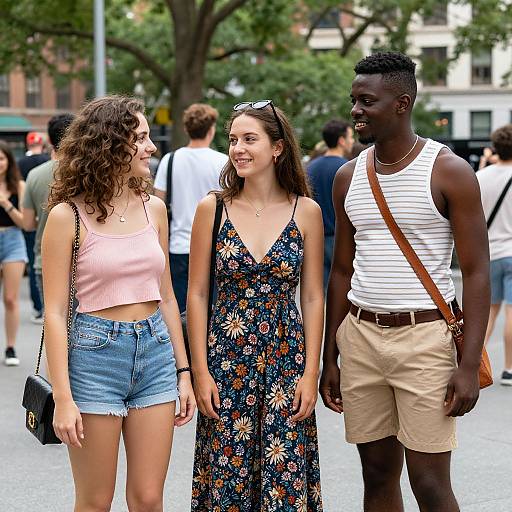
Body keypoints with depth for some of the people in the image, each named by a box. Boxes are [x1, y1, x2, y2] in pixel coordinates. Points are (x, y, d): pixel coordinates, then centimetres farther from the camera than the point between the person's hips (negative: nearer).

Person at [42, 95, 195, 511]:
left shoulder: (153, 208, 7)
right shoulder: (68, 216, -8)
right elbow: (55, 312, -8)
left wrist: (183, 371, 10)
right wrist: (63, 398, -13)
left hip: (156, 351, 4)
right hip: (96, 352, -4)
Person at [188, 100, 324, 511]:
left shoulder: (306, 212, 0)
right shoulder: (213, 208, 0)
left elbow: (312, 298, 3)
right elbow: (197, 295, 1)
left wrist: (311, 373, -3)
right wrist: (200, 372, -4)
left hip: (286, 357, 0)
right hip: (226, 357, 0)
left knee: (285, 476, 3)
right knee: (227, 478, 5)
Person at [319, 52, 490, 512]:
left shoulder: (449, 172, -6)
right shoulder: (349, 177, 10)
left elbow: (477, 273, -7)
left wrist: (469, 366, -14)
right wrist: (329, 359, 14)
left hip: (424, 336, -5)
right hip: (359, 336, 5)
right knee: (378, 475, 10)